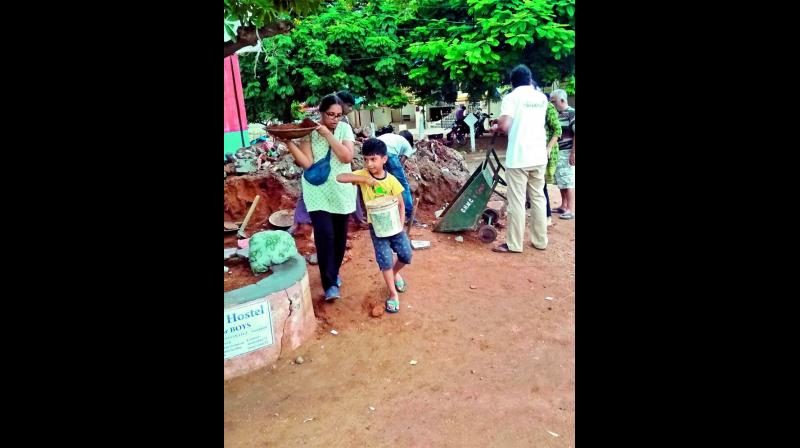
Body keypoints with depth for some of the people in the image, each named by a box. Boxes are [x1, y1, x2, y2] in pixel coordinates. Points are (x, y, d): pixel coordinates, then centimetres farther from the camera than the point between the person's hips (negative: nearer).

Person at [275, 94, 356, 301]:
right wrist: (288, 142, -25)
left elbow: (347, 157, -16)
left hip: (341, 191, 2)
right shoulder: (309, 131, -6)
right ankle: (330, 284, -8)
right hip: (318, 192, -2)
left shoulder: (345, 128, -2)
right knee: (325, 234, -14)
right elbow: (306, 163, -14)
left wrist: (328, 134, -21)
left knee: (339, 235, 12)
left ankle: (334, 272, 35)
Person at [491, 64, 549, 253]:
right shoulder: (542, 98, 12)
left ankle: (514, 244, 5)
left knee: (517, 201, -1)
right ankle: (540, 240, 19)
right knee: (538, 198, 13)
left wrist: (511, 130, 5)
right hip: (539, 156, 6)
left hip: (518, 157, -5)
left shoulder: (512, 97, -5)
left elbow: (504, 125, -17)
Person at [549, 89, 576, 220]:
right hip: (557, 153, 8)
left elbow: (575, 134, -15)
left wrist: (573, 153, -20)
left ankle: (571, 209, -1)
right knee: (561, 181, 13)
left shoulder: (571, 113, -9)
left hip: (567, 153, -8)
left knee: (568, 181, -5)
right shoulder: (557, 115, 14)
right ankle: (564, 206, 23)